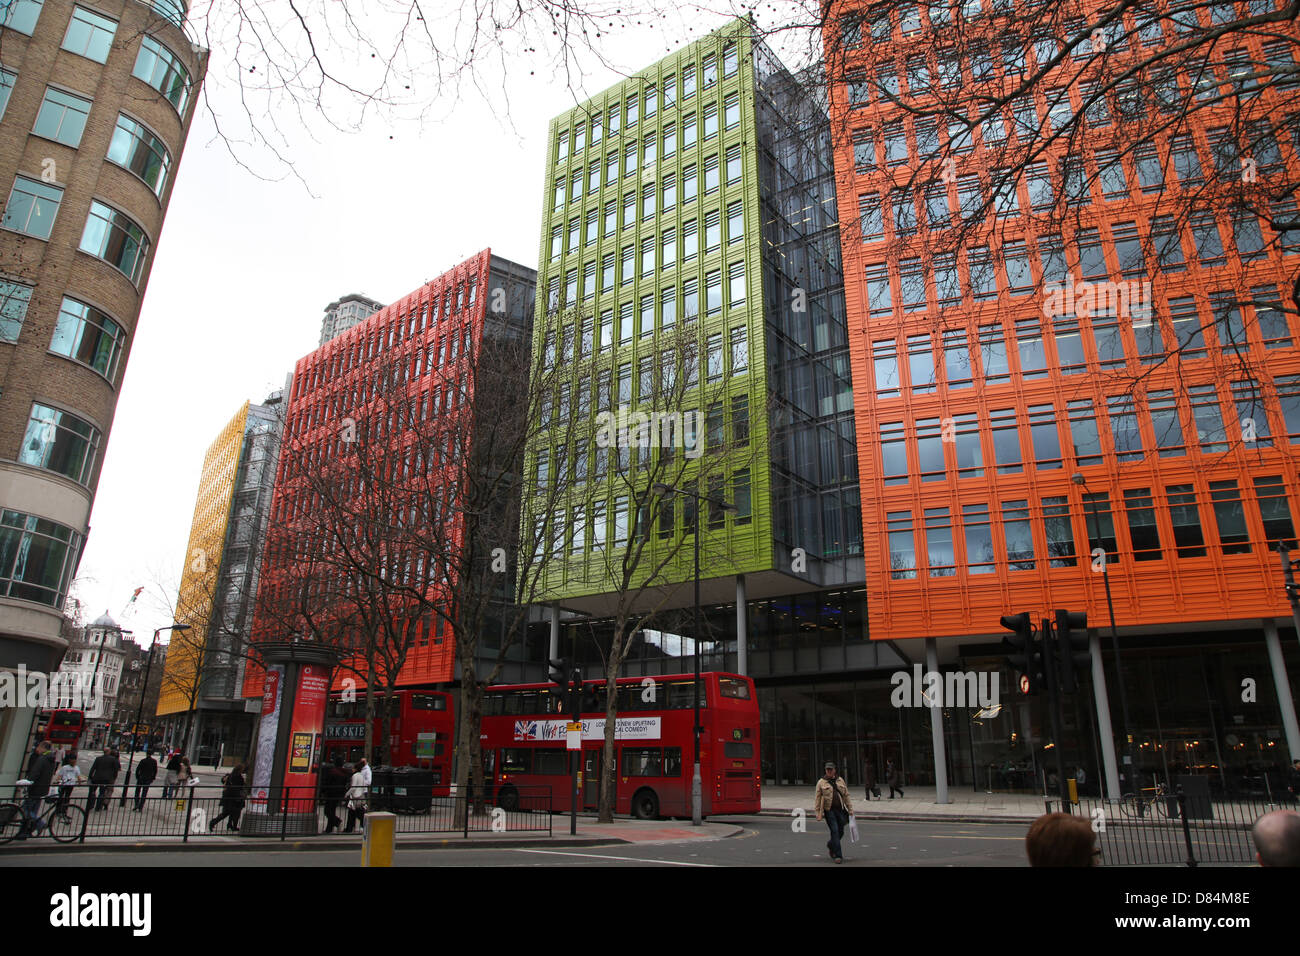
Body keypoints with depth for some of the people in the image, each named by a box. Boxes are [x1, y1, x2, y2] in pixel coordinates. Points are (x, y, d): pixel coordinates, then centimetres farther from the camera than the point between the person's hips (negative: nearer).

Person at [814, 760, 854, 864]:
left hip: (840, 809, 4)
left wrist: (850, 809, 11)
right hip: (829, 810, -4)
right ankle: (838, 855, -3)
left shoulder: (840, 780, 11)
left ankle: (830, 844, 37)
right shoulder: (821, 782, 1)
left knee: (840, 831, 7)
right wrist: (817, 813, -4)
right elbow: (817, 798, 1)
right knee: (835, 831, -10)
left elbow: (846, 796, 14)